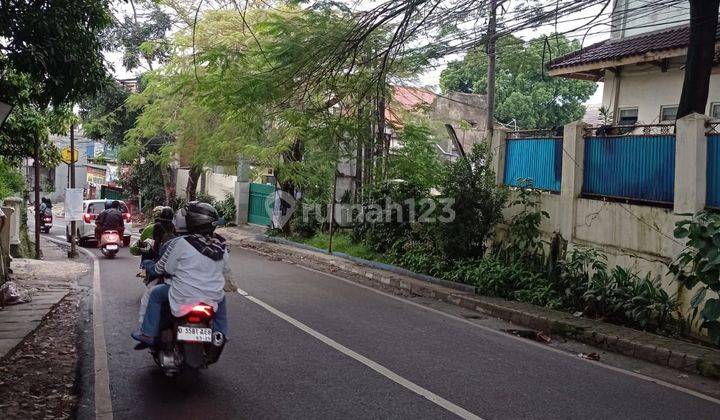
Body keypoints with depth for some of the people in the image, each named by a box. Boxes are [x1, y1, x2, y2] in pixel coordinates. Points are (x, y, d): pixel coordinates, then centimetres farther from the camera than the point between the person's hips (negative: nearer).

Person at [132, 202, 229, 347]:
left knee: (155, 294, 21)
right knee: (221, 299, 37)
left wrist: (149, 266, 18)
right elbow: (225, 272, 10)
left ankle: (148, 334, 23)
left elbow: (164, 268, -3)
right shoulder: (221, 246, -2)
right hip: (213, 298, 4)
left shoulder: (180, 244, -15)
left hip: (184, 298, -4)